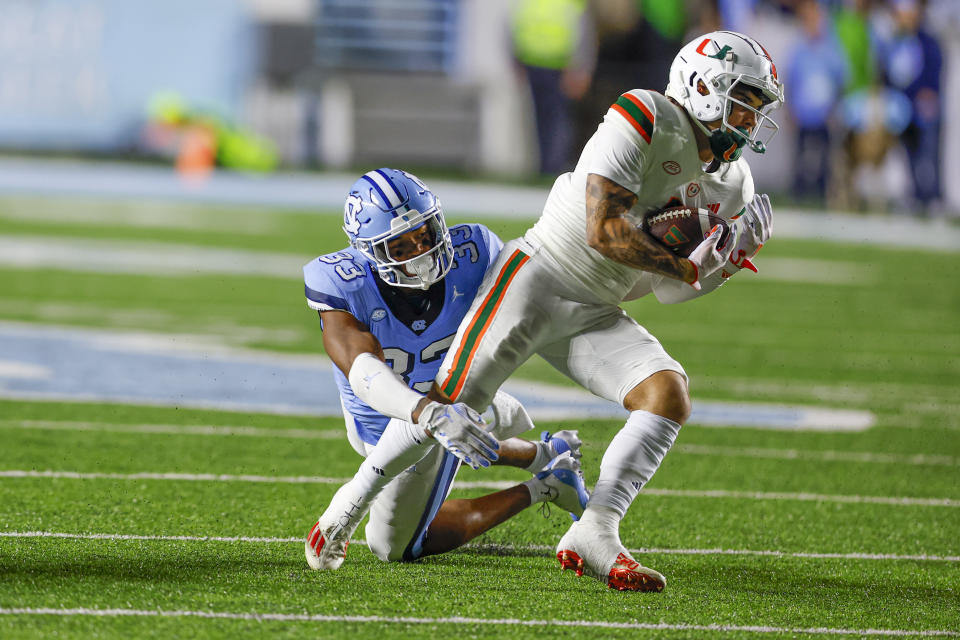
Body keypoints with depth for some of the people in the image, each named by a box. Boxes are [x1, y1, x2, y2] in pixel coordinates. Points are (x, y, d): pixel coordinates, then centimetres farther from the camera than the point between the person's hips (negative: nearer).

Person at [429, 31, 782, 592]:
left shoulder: (731, 187, 6)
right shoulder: (643, 120, -17)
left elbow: (670, 289, 10)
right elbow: (605, 232, -24)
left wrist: (724, 263, -8)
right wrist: (686, 267, -17)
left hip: (596, 316, 7)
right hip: (539, 277, -7)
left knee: (670, 398, -17)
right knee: (445, 411, -8)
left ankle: (595, 535, -22)